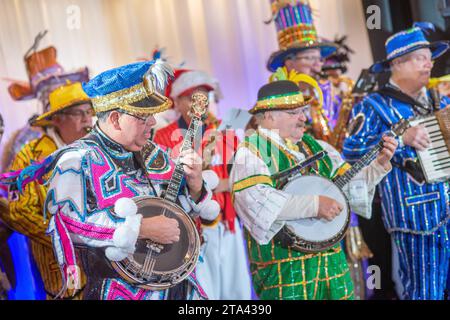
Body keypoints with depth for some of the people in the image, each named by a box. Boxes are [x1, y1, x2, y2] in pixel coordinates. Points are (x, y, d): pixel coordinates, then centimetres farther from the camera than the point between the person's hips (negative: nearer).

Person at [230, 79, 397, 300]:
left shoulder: (315, 147, 13)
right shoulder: (252, 151, -9)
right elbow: (257, 201, -26)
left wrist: (379, 164, 2)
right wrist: (314, 205, -25)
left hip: (330, 259, 7)